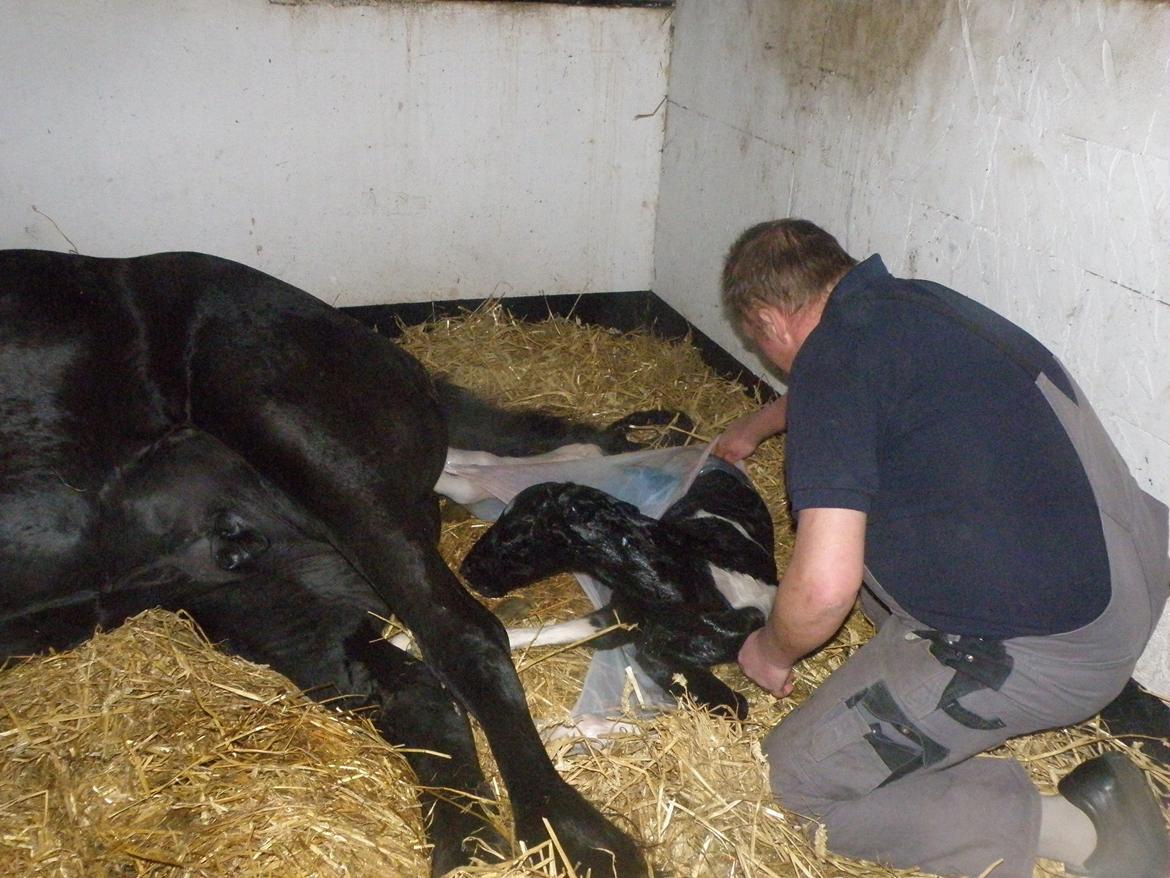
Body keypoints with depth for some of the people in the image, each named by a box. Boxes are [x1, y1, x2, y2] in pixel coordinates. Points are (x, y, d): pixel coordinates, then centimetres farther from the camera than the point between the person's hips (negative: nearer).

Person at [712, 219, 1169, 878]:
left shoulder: (833, 353, -16)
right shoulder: (913, 301, 12)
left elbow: (823, 588, -23)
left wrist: (773, 653, 0)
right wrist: (757, 425, 55)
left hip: (1041, 650, -9)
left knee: (803, 777, 4)